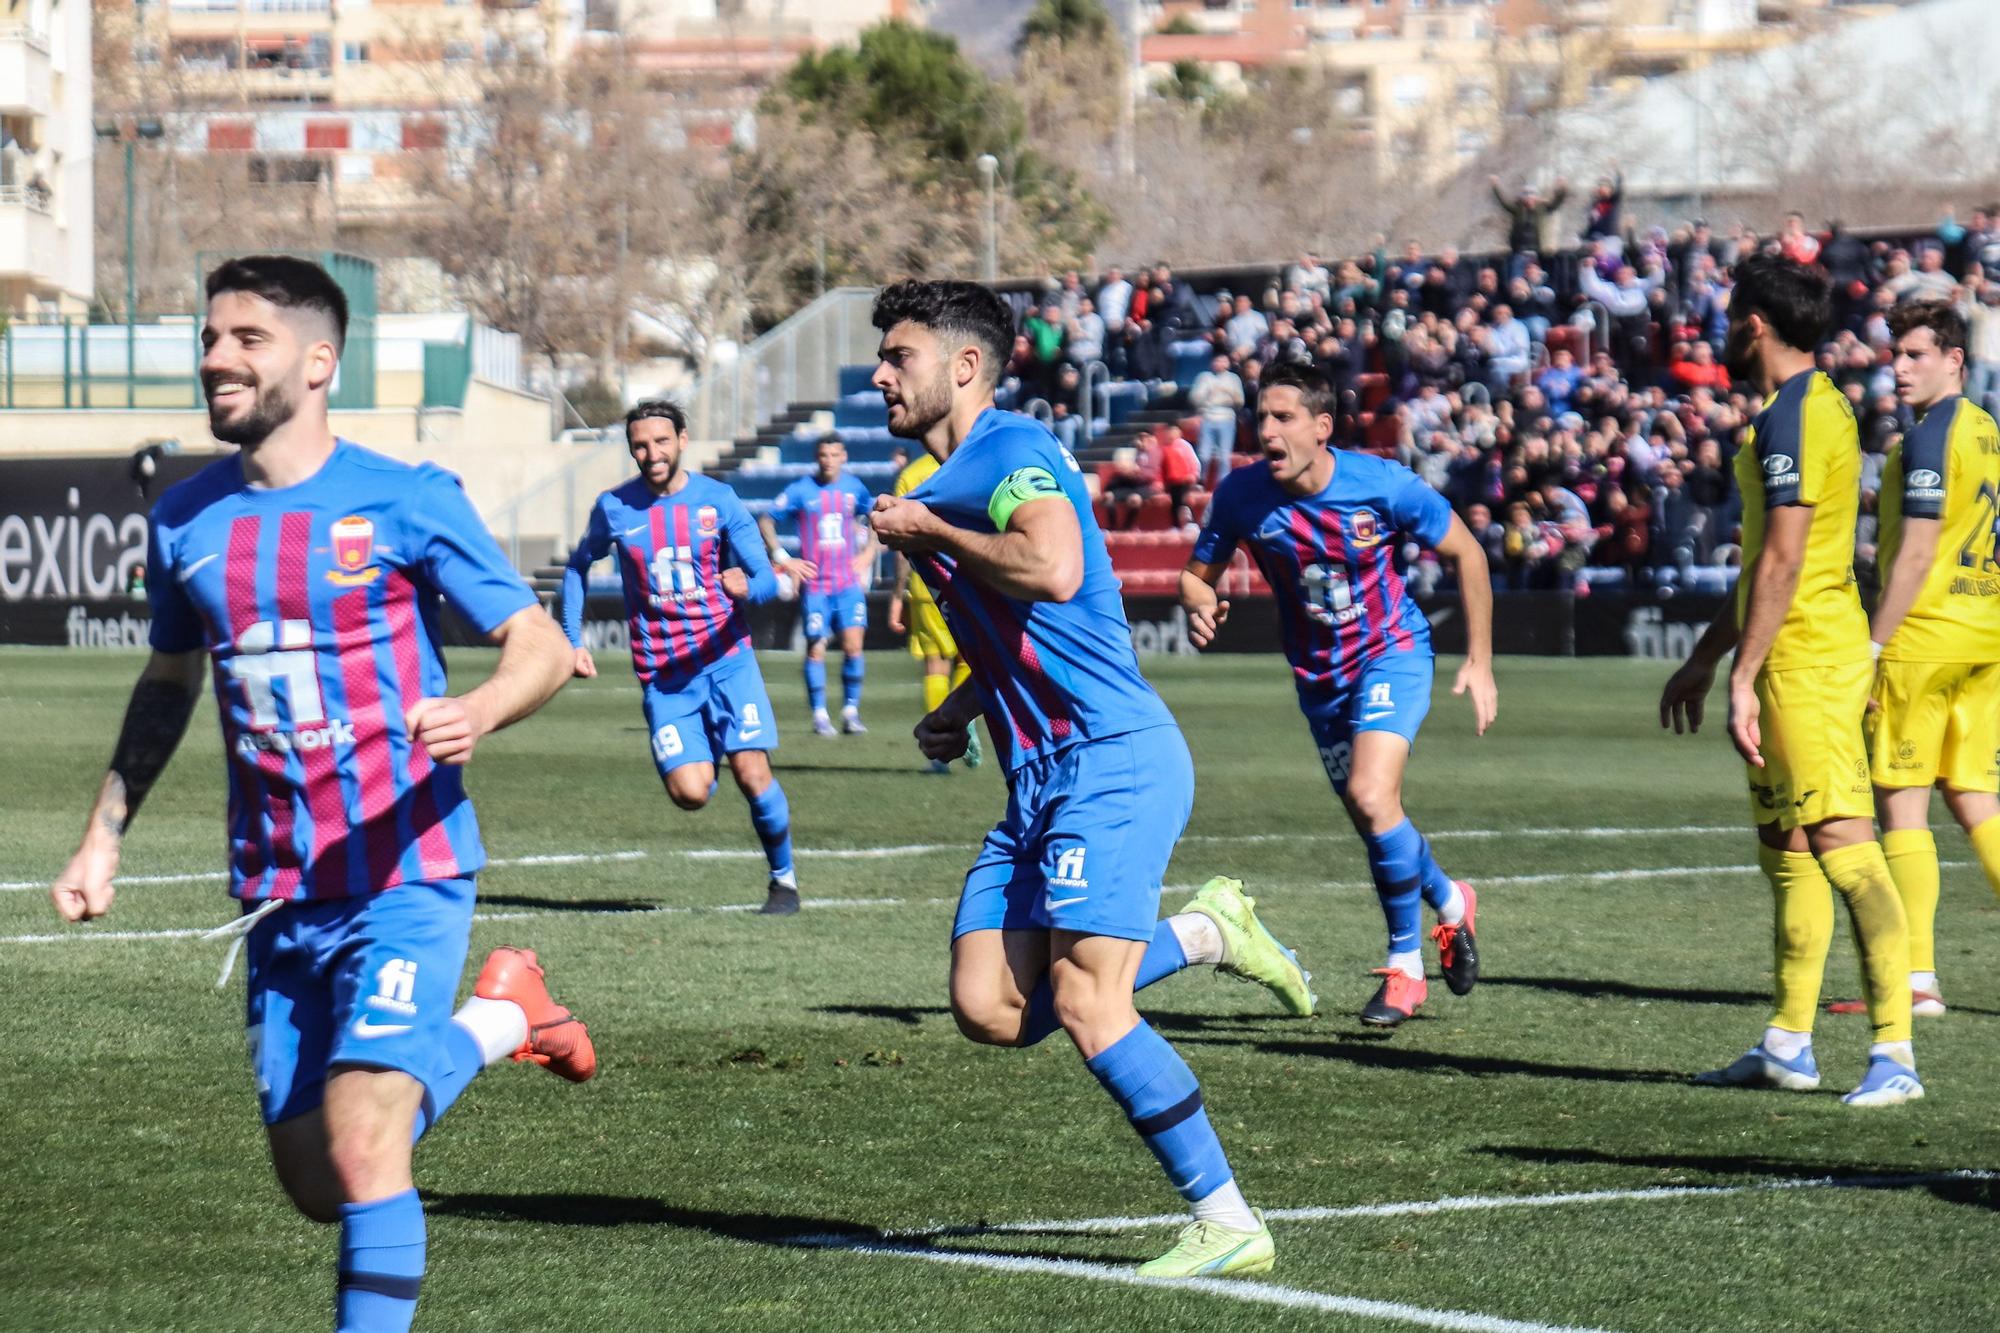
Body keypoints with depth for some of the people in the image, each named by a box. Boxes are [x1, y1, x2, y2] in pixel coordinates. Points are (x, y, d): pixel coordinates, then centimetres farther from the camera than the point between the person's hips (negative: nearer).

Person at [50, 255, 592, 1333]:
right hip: (275, 899, 6)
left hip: (403, 881, -6)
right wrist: (102, 837, 19)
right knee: (317, 1187, 11)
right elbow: (168, 684, 23)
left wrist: (478, 711, -26)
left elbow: (541, 645, -5)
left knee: (360, 1151, -20)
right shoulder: (185, 520, 6)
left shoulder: (405, 502, -8)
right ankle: (496, 1016, 34)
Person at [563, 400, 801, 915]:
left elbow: (766, 578, -5)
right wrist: (571, 640, 9)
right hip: (662, 675, 1)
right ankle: (700, 758, 24)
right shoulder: (614, 508, -1)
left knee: (753, 775, -13)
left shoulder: (718, 500, -3)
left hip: (725, 658, 0)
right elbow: (579, 566, 17)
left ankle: (784, 878, 9)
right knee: (689, 792, -14)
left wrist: (748, 586, -29)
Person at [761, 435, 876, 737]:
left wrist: (868, 552, 13)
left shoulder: (853, 487, 7)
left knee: (853, 644, -11)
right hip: (815, 584, -2)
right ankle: (819, 715, 7)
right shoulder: (801, 491, -2)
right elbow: (765, 523, 3)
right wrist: (783, 559, -5)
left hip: (849, 581, 2)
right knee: (816, 649, -2)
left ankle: (851, 711, -1)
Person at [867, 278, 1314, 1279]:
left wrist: (928, 532, -15)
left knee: (1083, 1003, -16)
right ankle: (1206, 932, 16)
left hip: (1112, 758, -10)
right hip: (1040, 779, 10)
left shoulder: (1012, 450, -9)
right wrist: (959, 709, 19)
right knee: (989, 1008, -1)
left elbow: (1052, 570, -30)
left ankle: (1227, 1224, -8)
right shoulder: (944, 483, 21)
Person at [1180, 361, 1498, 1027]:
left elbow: (1467, 553, -9)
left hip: (1392, 654, -4)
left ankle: (1405, 964, -6)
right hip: (1317, 675, 4)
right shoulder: (1242, 495, -16)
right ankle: (1449, 902, 45)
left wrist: (1479, 660, -8)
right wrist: (1198, 604, -25)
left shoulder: (1383, 485, -23)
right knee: (1376, 822, 13)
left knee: (1371, 798, -25)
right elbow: (1197, 573, 0)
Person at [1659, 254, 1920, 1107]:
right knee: (1786, 853, 15)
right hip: (1803, 660, 11)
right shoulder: (1813, 407, 18)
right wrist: (1704, 660, 30)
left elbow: (1780, 563, -21)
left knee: (1844, 847, -14)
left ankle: (1894, 1055, -18)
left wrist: (1743, 679, -22)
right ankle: (1787, 1047, 21)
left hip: (1806, 659, -11)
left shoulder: (1793, 418, -15)